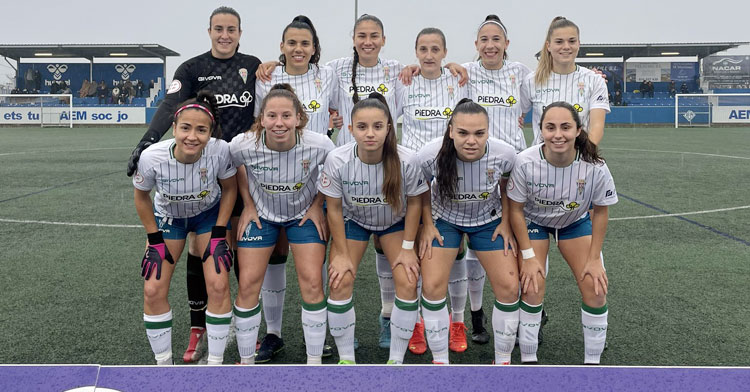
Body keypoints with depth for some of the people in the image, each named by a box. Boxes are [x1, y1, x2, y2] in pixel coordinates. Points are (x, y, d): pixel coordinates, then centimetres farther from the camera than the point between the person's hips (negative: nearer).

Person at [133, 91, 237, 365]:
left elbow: (230, 188, -12)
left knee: (218, 286, -11)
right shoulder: (152, 157, -32)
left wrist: (218, 235, -13)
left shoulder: (219, 150, -33)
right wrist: (155, 241, -8)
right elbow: (141, 196, -10)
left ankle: (215, 363, 9)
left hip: (209, 214, 0)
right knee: (153, 290, -5)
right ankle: (164, 365, 17)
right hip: (168, 216, 1)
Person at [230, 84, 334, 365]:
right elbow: (236, 166, -2)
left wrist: (318, 206, -8)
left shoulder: (319, 145, -29)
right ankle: (246, 361, 18)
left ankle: (314, 361, 10)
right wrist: (248, 204, -3)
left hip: (305, 214, 0)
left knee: (312, 283, -8)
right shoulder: (243, 145, -28)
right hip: (261, 214, 1)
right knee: (248, 285, -2)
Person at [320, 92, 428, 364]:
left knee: (407, 282, -13)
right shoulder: (337, 160, -30)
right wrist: (342, 254, -12)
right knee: (340, 281, -13)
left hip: (395, 222, 0)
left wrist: (408, 247, -11)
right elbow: (334, 209, -15)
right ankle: (346, 359, 9)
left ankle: (396, 360, 7)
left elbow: (414, 202, -12)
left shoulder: (406, 160, -30)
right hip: (353, 220, 0)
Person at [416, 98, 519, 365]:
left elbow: (507, 188, -3)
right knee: (432, 286, -12)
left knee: (509, 287, -5)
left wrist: (506, 223, -6)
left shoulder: (505, 154, -27)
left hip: (489, 220, 1)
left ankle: (503, 360, 18)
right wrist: (427, 224, -8)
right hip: (444, 218, -1)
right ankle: (439, 360, 10)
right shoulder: (429, 155, -31)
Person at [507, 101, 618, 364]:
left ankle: (592, 361, 15)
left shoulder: (595, 167, -30)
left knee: (596, 290, -6)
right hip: (534, 222, -1)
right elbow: (516, 210, -17)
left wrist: (594, 259, -10)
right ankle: (528, 359, 10)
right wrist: (528, 256, -16)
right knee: (532, 290, -11)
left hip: (575, 222, 2)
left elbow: (600, 211, -12)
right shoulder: (525, 162, -33)